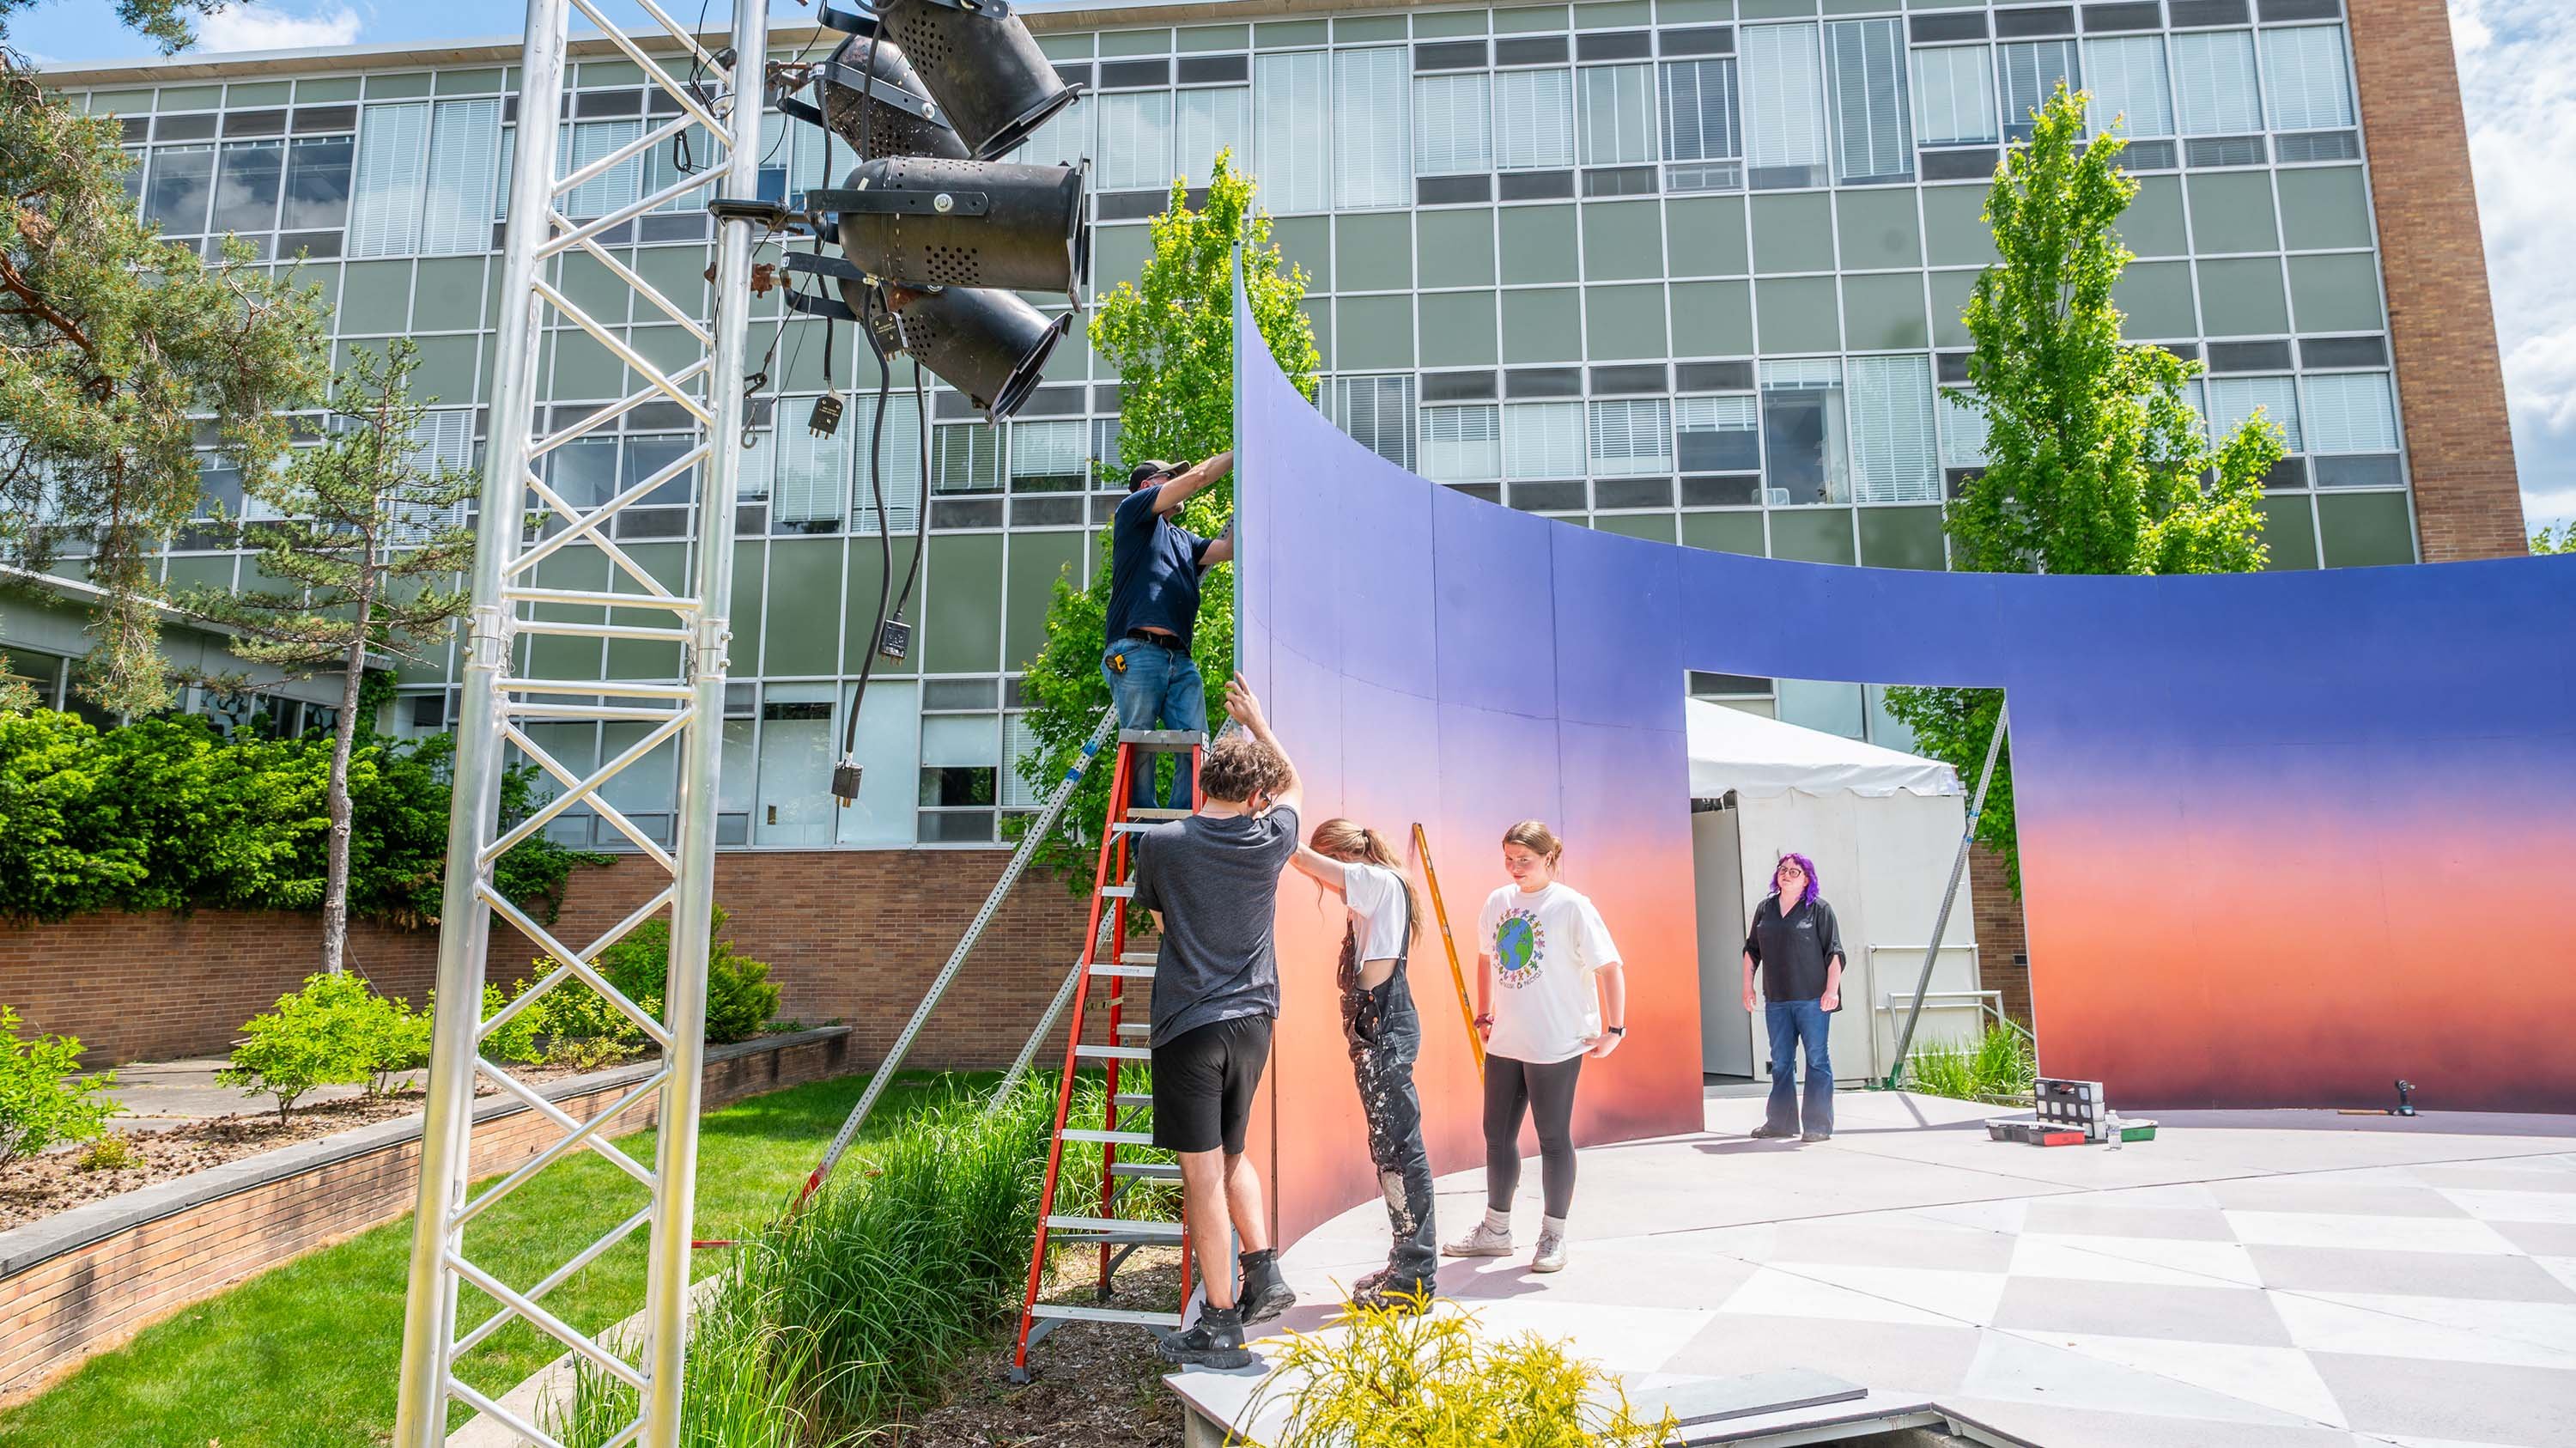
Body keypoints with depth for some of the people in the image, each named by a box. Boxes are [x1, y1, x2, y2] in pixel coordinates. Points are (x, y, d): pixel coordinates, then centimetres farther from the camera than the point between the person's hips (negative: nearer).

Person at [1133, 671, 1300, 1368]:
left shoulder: (1159, 844, -7)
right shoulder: (1271, 839, -1)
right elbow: (1292, 783, 22)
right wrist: (1255, 720, 32)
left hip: (1188, 1024, -3)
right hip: (1252, 1019, 4)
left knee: (1203, 1173, 2)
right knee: (1231, 1154, 23)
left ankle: (1220, 1325, 9)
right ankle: (1265, 1274, 14)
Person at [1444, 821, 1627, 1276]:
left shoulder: (1571, 905, -12)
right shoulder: (1498, 901, 5)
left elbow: (1610, 967, -11)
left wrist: (1614, 1029, -13)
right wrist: (1483, 1015, 19)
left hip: (1556, 1045, -6)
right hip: (1505, 1041, 6)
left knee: (1553, 1138, 5)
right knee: (1498, 1135, 13)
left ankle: (1553, 1236, 20)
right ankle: (1495, 1230, 29)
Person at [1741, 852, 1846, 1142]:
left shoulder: (1819, 908, -1)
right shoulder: (1765, 908, 12)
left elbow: (1834, 953, -5)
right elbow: (1752, 950, 18)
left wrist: (1832, 989, -12)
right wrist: (1748, 985, 14)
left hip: (1812, 998, -5)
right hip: (1776, 999, 5)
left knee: (1817, 1058, -1)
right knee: (1780, 1061, 10)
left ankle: (1819, 1125, 4)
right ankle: (1781, 1121, 18)